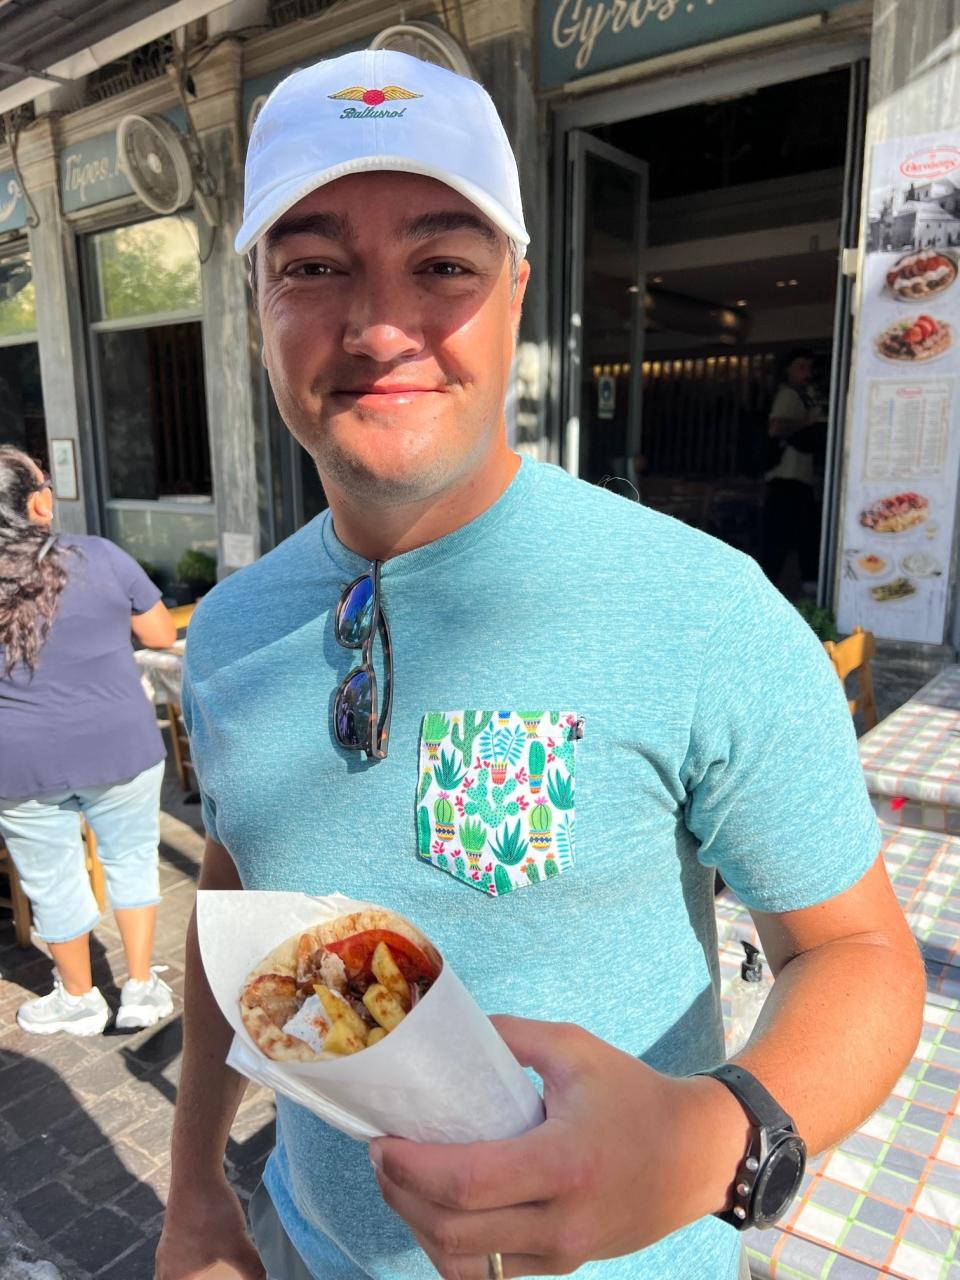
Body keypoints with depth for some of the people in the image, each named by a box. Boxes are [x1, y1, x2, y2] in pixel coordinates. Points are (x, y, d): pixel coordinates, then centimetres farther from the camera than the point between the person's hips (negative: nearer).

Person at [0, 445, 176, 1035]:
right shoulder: (101, 556, -9)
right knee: (130, 859, 17)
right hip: (118, 745, -1)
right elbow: (163, 635, -2)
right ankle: (141, 989, 26)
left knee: (53, 882, 16)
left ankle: (79, 1001, 34)